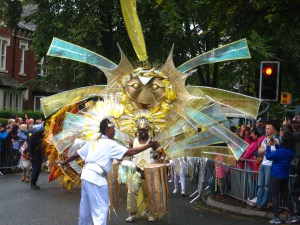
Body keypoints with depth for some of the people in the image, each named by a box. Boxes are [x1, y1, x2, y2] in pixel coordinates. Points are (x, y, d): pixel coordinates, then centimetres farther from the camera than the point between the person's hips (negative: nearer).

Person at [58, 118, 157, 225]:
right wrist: (148, 146, -8)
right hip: (96, 177, -8)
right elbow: (129, 152, -12)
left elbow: (76, 154, 19)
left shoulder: (93, 142, 15)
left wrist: (63, 162, 34)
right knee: (101, 208, -4)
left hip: (86, 175, 8)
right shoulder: (110, 144, -5)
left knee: (86, 207, 20)